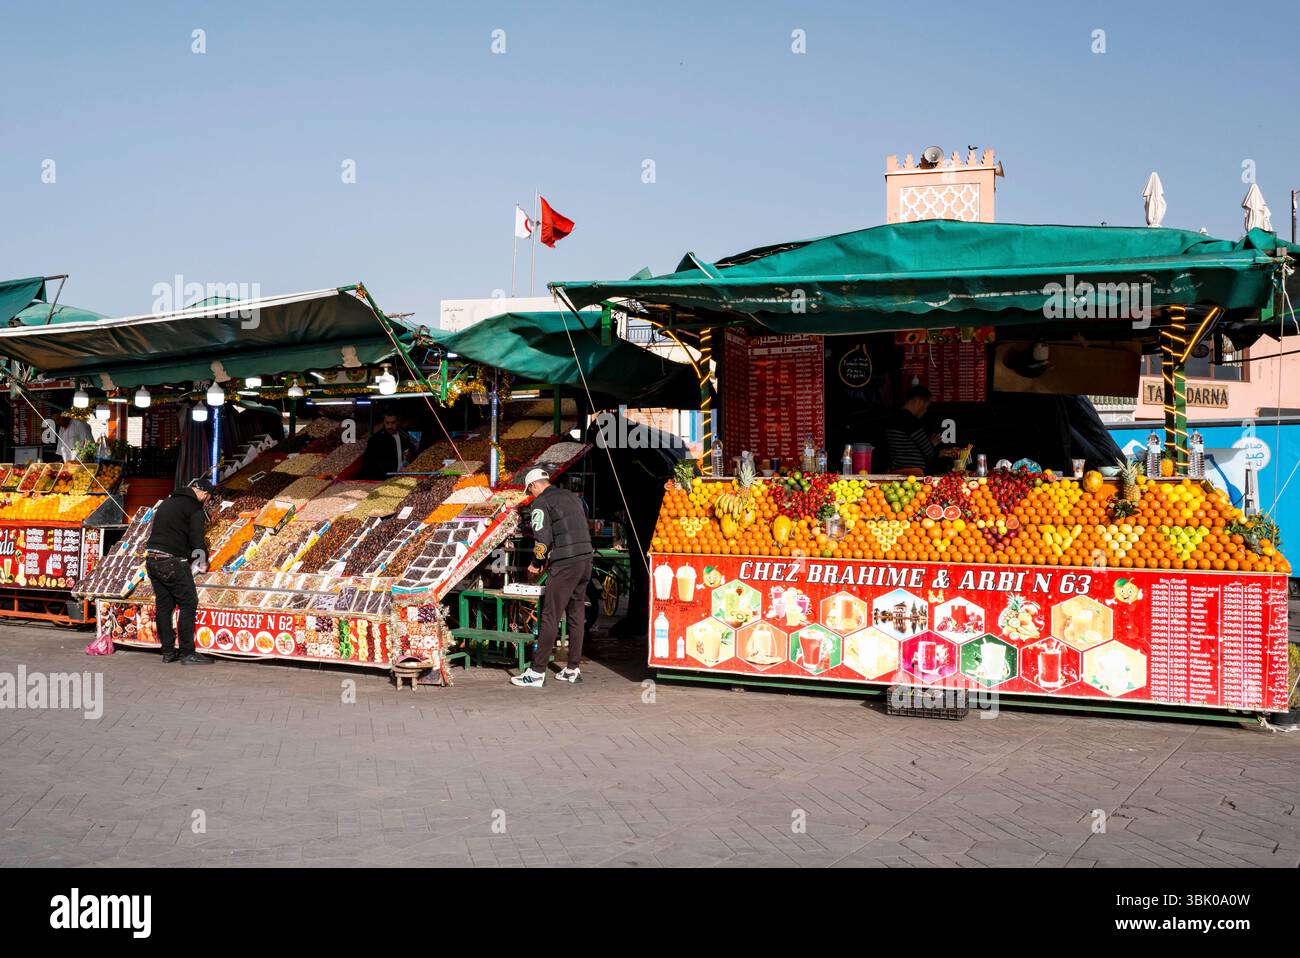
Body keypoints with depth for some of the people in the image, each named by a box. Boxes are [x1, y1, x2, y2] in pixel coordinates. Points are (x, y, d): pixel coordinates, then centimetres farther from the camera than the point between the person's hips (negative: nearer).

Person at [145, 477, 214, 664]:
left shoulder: (167, 502, 20)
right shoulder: (195, 508, -6)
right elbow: (197, 539, -13)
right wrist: (204, 557, 6)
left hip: (152, 559, 8)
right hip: (172, 563, -8)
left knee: (163, 605, 12)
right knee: (188, 604, -1)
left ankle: (168, 651, 16)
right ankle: (187, 653, -2)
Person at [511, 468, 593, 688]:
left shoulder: (541, 502, -2)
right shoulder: (572, 497, 22)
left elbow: (543, 537, -11)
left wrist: (536, 563, 6)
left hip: (565, 563, -8)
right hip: (586, 558, 8)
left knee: (550, 617, -6)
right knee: (577, 615, 13)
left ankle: (537, 672, -5)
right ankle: (573, 669, 17)